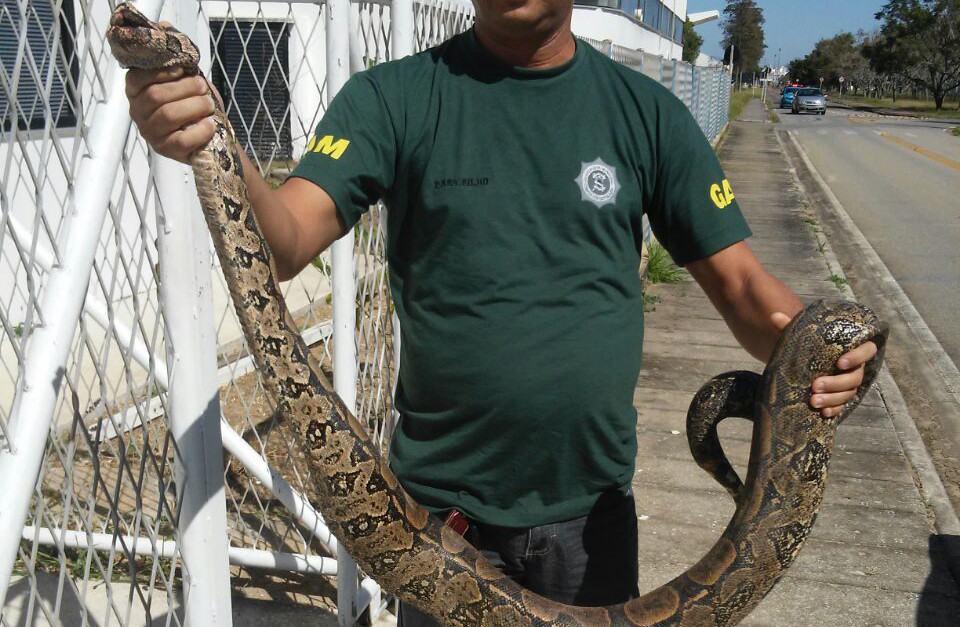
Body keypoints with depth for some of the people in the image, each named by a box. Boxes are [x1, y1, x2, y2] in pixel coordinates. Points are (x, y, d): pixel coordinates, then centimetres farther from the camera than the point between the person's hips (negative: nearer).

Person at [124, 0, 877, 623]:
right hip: (441, 505, -1)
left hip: (593, 508, 2)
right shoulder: (396, 98, -8)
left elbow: (739, 279, -2)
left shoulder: (647, 112, -2)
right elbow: (284, 244, -19)